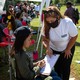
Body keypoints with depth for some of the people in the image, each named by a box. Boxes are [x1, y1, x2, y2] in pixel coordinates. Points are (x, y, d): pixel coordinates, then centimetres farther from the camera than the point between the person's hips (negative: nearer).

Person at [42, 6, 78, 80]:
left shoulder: (68, 23, -33)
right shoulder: (46, 25, -27)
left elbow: (74, 36, -17)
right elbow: (44, 39, -15)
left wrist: (68, 49, -10)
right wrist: (47, 48, -35)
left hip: (68, 48, -2)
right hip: (54, 49, 2)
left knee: (65, 68, 10)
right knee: (56, 68, 13)